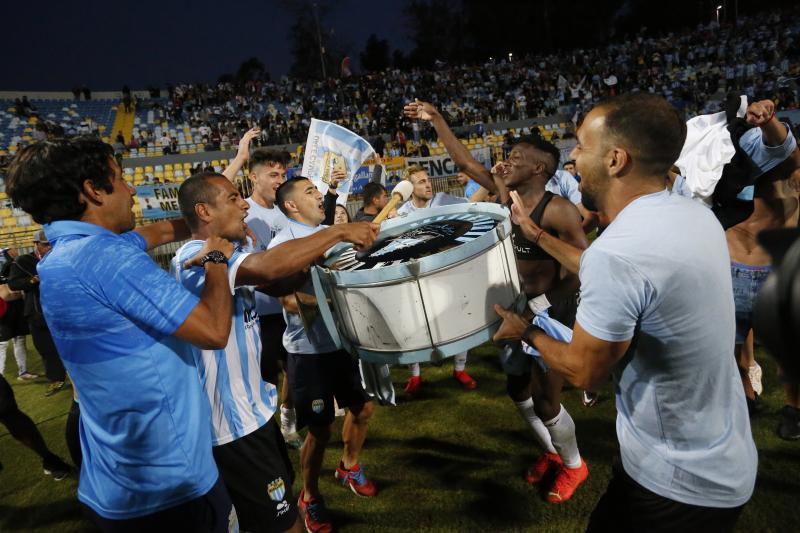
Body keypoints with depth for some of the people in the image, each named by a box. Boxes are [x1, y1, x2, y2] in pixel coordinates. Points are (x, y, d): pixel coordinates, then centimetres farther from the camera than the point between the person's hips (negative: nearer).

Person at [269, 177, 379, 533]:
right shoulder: (282, 244, -13)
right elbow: (291, 302, -22)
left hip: (345, 340, 7)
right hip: (309, 349, -6)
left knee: (363, 406, 17)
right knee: (320, 430, 4)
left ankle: (349, 467, 44)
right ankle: (309, 497, 29)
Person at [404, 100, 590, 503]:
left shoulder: (558, 210, -21)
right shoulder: (505, 194, -1)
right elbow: (463, 160, 1)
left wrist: (549, 304, -21)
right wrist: (436, 120, -1)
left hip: (550, 313, -7)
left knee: (546, 399, 4)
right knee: (518, 389, 19)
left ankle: (574, 465, 32)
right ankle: (550, 452, 43)